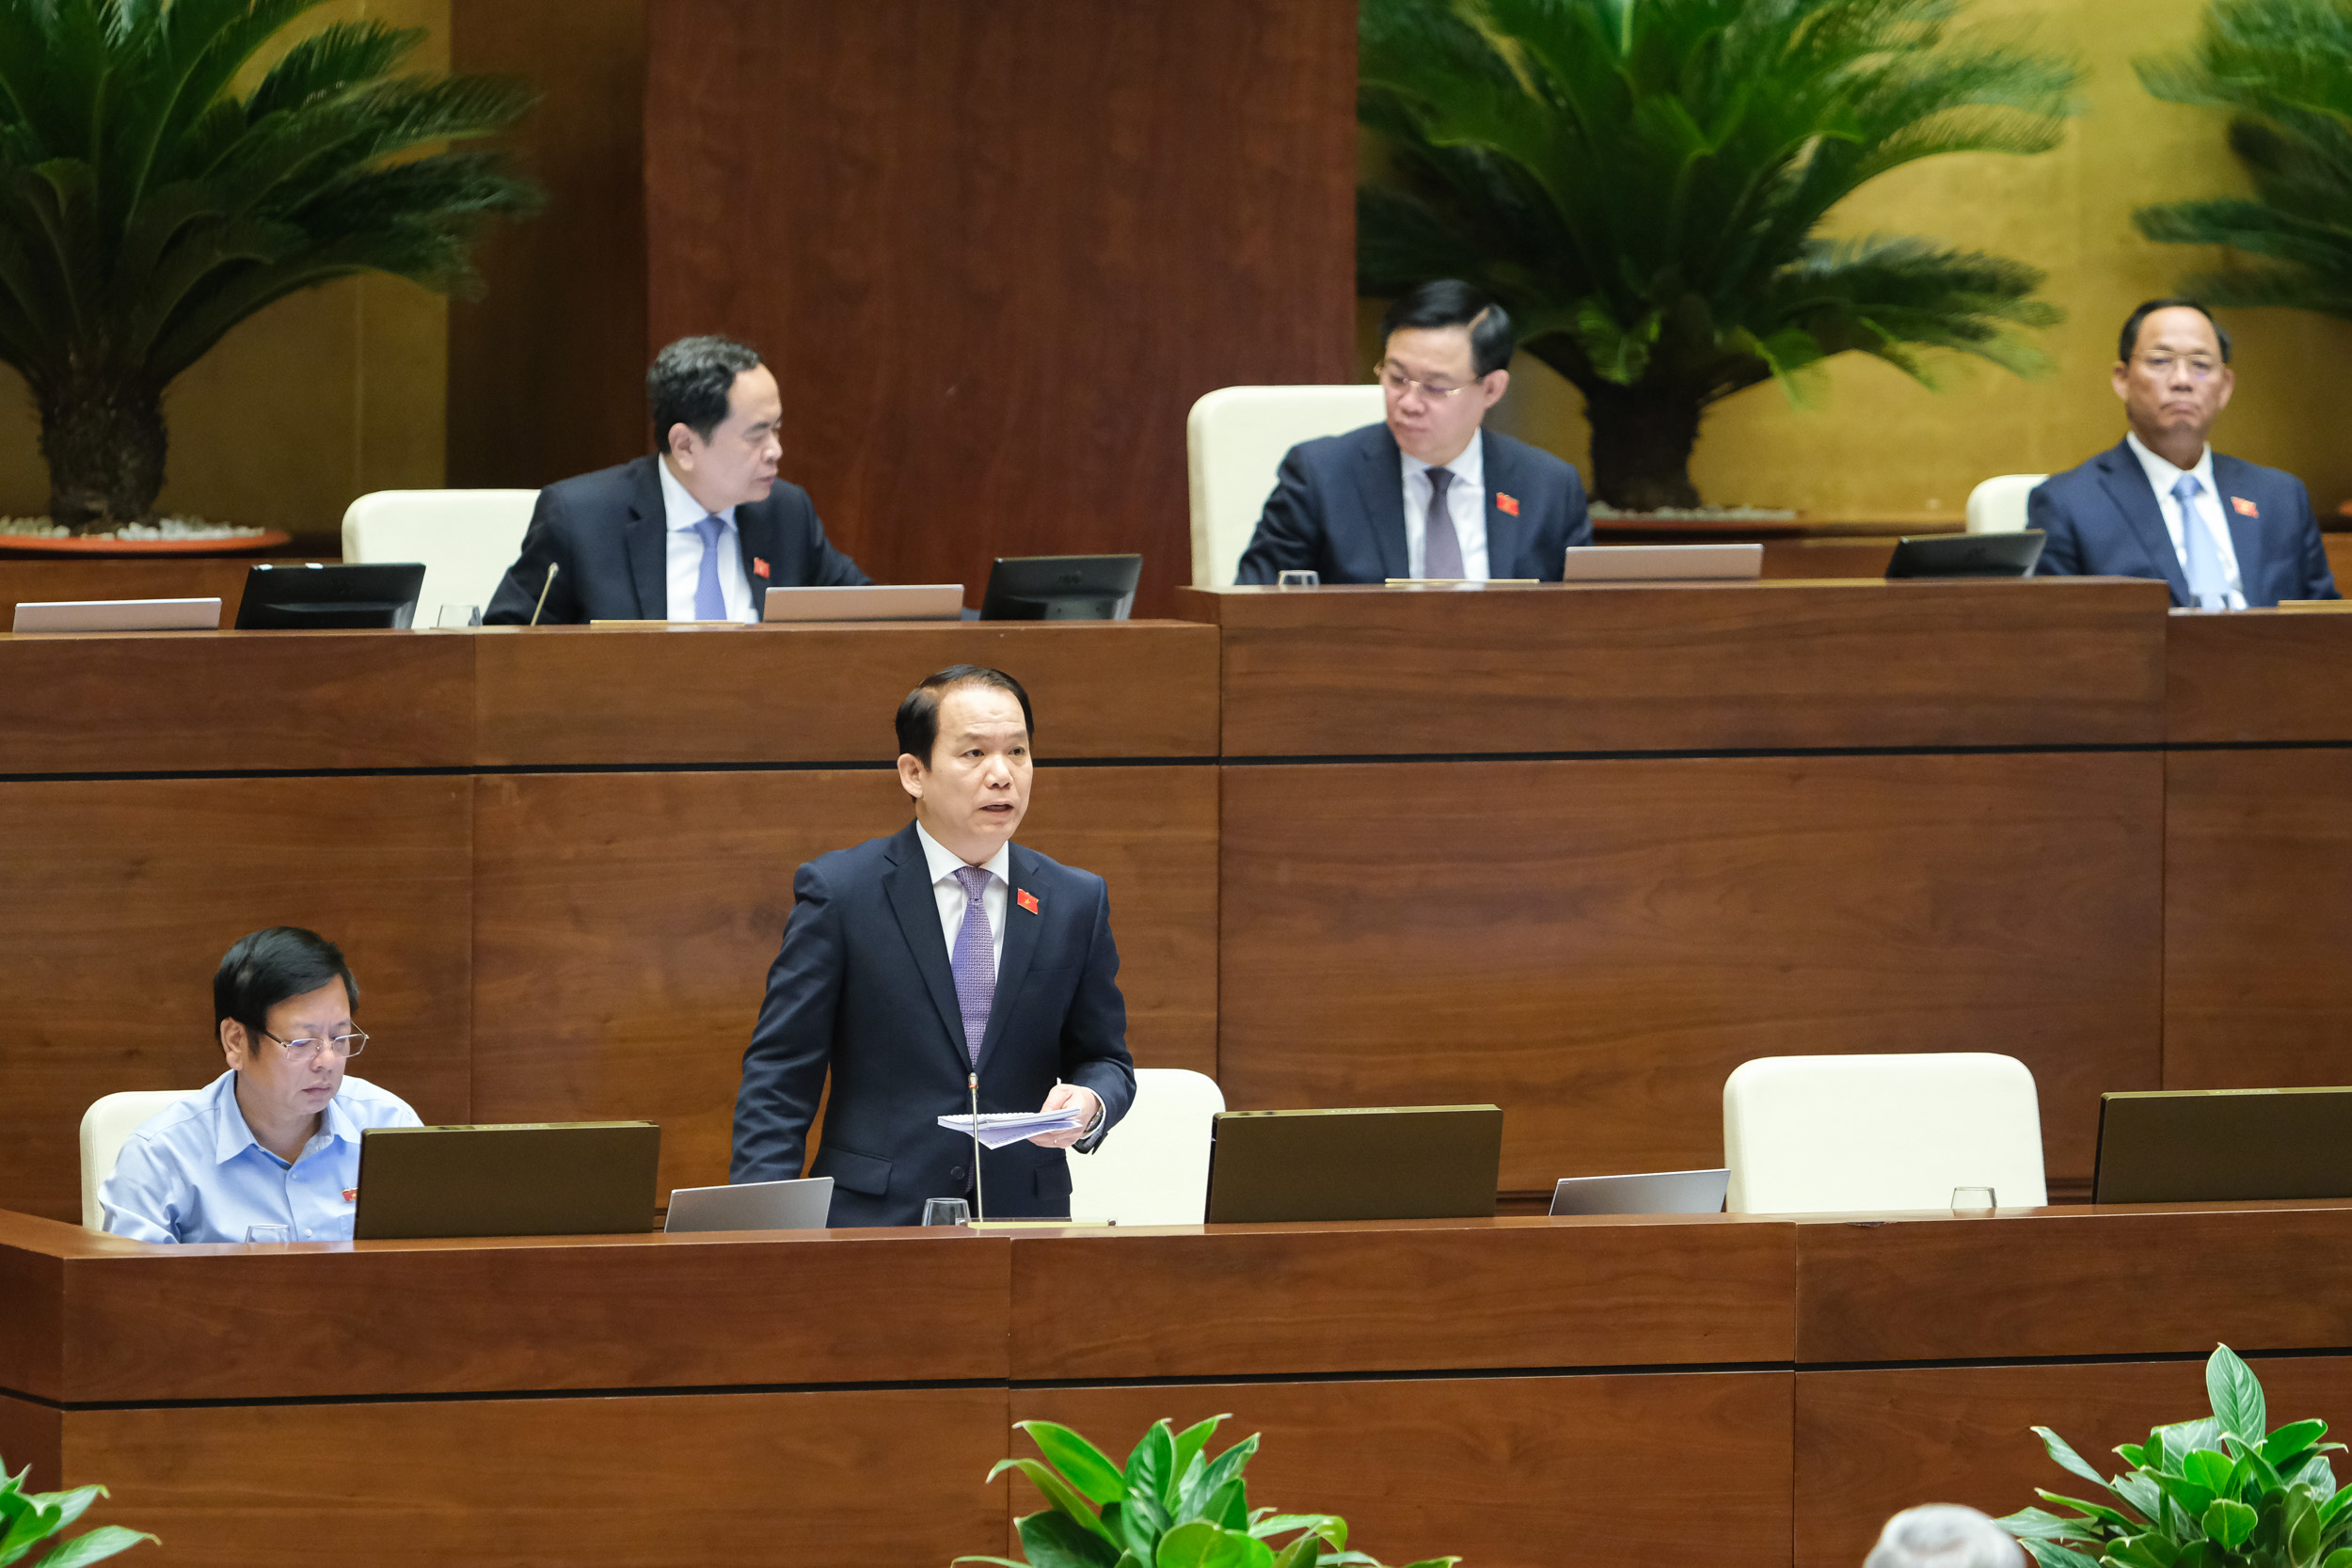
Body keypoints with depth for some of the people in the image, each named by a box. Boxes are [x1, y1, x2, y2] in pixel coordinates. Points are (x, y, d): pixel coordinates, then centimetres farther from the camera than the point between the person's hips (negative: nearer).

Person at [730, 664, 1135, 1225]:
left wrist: (1089, 1105, -6)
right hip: (874, 1220, -6)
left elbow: (1105, 1059, 20)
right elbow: (778, 1077, 0)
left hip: (1022, 1223, 6)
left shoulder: (1077, 902, 11)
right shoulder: (837, 890, 1)